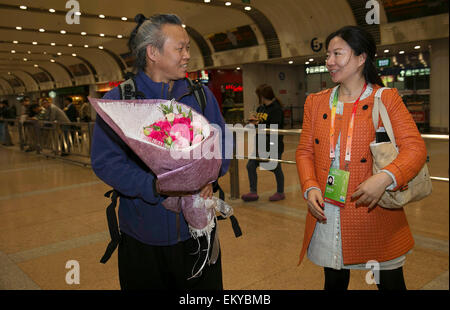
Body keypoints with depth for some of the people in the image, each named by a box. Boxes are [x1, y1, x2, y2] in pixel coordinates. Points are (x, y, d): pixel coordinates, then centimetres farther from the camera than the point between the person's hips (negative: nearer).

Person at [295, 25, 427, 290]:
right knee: (334, 281, 17)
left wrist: (385, 178, -28)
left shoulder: (386, 99, -2)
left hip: (375, 213, -3)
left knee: (390, 282, 10)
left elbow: (415, 147, -10)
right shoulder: (316, 102, 9)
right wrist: (310, 187, -8)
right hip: (327, 214, 3)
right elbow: (305, 151, 9)